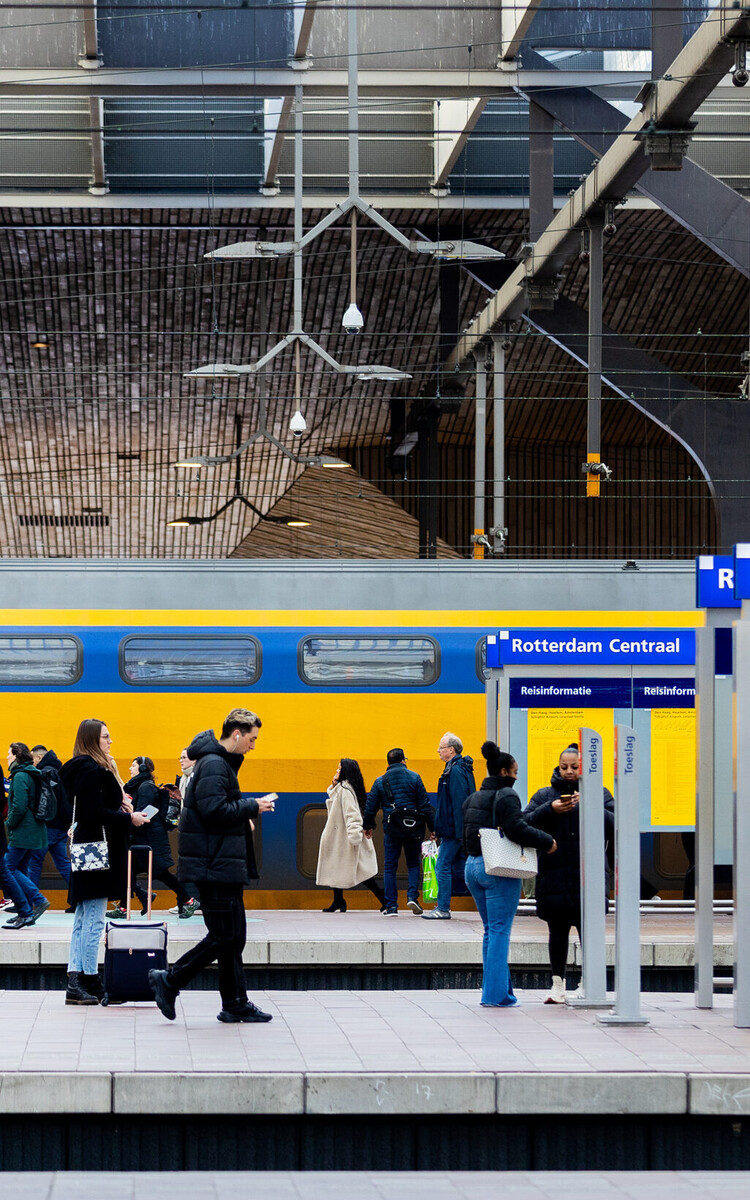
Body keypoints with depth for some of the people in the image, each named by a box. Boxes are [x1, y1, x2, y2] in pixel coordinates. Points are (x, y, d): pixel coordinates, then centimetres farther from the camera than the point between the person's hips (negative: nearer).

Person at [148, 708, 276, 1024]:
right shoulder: (213, 765, -15)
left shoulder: (222, 763, 18)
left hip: (224, 865, 11)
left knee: (234, 935, 10)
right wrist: (252, 806, -14)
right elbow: (213, 810, -24)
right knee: (223, 936, -8)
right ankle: (168, 981, 1)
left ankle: (235, 1004, 13)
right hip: (216, 866, -11)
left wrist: (246, 813, 8)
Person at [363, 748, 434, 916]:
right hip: (413, 827, 0)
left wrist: (368, 826, 22)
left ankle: (391, 906, 4)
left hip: (392, 829, 0)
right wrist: (432, 827, 3)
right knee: (413, 864, 14)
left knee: (390, 867, 7)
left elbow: (371, 806, 6)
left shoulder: (380, 781, 3)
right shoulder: (414, 777, -1)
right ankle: (412, 895, -6)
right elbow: (425, 804, -2)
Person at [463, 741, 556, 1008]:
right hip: (498, 870, -8)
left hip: (472, 866, 8)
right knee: (500, 931, -5)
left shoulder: (472, 798, 15)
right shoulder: (505, 796, -11)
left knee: (491, 930, 15)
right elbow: (517, 829, -21)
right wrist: (547, 842, -12)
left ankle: (493, 990, 15)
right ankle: (496, 994, -6)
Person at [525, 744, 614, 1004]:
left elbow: (614, 826, -4)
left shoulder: (599, 794, 9)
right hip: (554, 875, 2)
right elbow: (525, 823, 2)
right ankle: (558, 983, 14)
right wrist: (550, 810, -12)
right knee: (558, 931, 6)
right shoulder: (545, 795, 12)